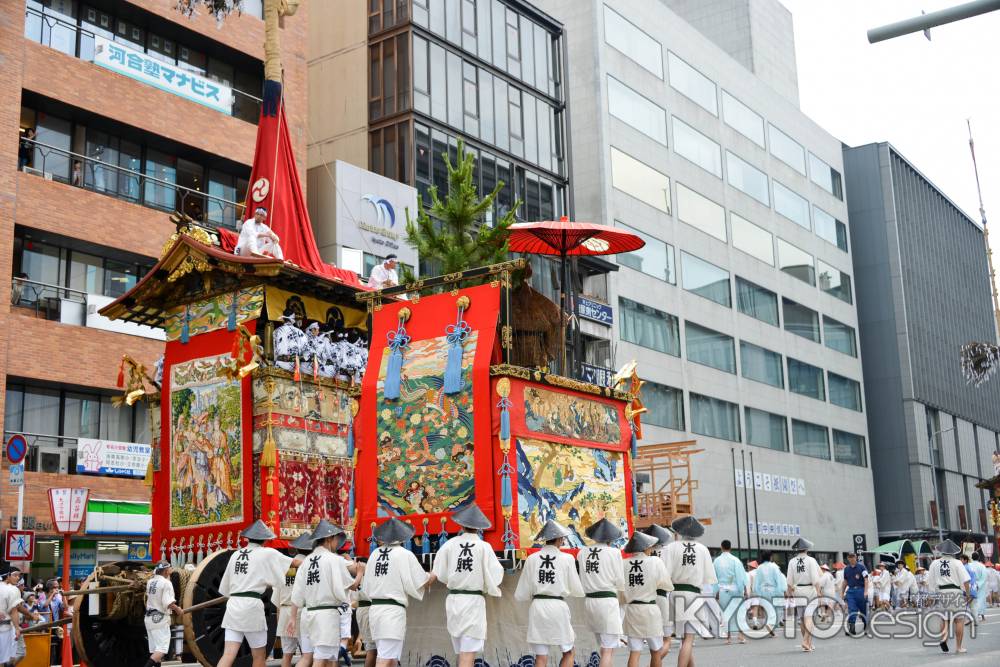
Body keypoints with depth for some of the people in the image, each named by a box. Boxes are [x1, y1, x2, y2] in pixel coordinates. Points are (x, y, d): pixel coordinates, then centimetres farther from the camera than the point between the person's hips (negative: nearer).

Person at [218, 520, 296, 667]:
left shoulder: (235, 555, 13)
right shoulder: (267, 553, 1)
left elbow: (225, 586, 18)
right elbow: (294, 562, 12)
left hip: (233, 604, 4)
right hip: (252, 605, -4)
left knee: (229, 655, -2)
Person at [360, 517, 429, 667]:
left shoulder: (375, 554, 7)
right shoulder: (405, 554, -7)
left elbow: (366, 588, 10)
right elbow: (419, 583, -6)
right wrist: (431, 577, 14)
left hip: (375, 608, 6)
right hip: (394, 610, -6)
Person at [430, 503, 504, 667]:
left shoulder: (450, 545, 0)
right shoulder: (484, 547, -7)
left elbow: (440, 574, 1)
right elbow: (494, 576, -10)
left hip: (453, 600, 4)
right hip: (474, 602, -4)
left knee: (462, 654, 19)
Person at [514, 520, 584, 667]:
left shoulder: (532, 559, 2)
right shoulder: (567, 559, -3)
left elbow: (521, 595, 4)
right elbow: (577, 591, 4)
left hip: (537, 608, 2)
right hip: (558, 608, -2)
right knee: (568, 653, 17)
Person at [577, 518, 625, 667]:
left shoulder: (582, 553, 5)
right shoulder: (614, 552, -8)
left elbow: (579, 579, 5)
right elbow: (620, 582, -4)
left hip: (589, 601, 6)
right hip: (608, 602, -5)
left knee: (604, 647, 21)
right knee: (608, 650, -2)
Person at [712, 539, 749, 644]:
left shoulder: (716, 561, 0)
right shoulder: (735, 560, -9)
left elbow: (714, 577, 7)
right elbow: (741, 576, -7)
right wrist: (744, 590, 0)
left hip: (722, 591, 2)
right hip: (735, 589, -2)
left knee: (726, 613, 9)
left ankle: (728, 637, 10)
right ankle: (741, 635, 3)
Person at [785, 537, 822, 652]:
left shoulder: (792, 562, 1)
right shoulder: (811, 560, -7)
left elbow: (789, 581, 2)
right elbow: (815, 579, -11)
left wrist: (790, 595, 10)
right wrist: (818, 592, -8)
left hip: (797, 590, 3)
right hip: (810, 590, -3)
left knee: (802, 618, 12)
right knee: (809, 617, -2)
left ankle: (809, 643, 22)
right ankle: (806, 641, -17)